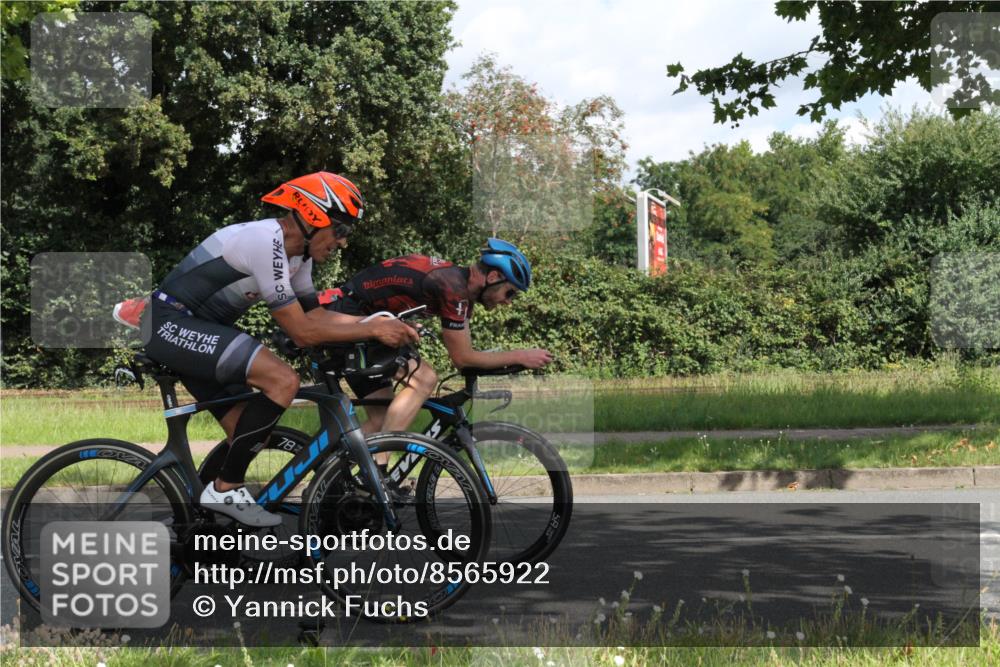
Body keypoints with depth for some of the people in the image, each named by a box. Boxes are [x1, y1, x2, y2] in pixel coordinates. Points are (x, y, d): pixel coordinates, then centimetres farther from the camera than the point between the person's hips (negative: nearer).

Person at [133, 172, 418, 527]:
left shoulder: (297, 250, 6)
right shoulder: (265, 242, -23)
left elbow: (315, 315, 15)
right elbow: (302, 332, -22)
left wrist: (382, 323, 3)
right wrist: (374, 330, -18)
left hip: (197, 329, 10)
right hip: (172, 323, -10)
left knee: (249, 436, 7)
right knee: (283, 380, -24)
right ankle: (225, 491, -13)